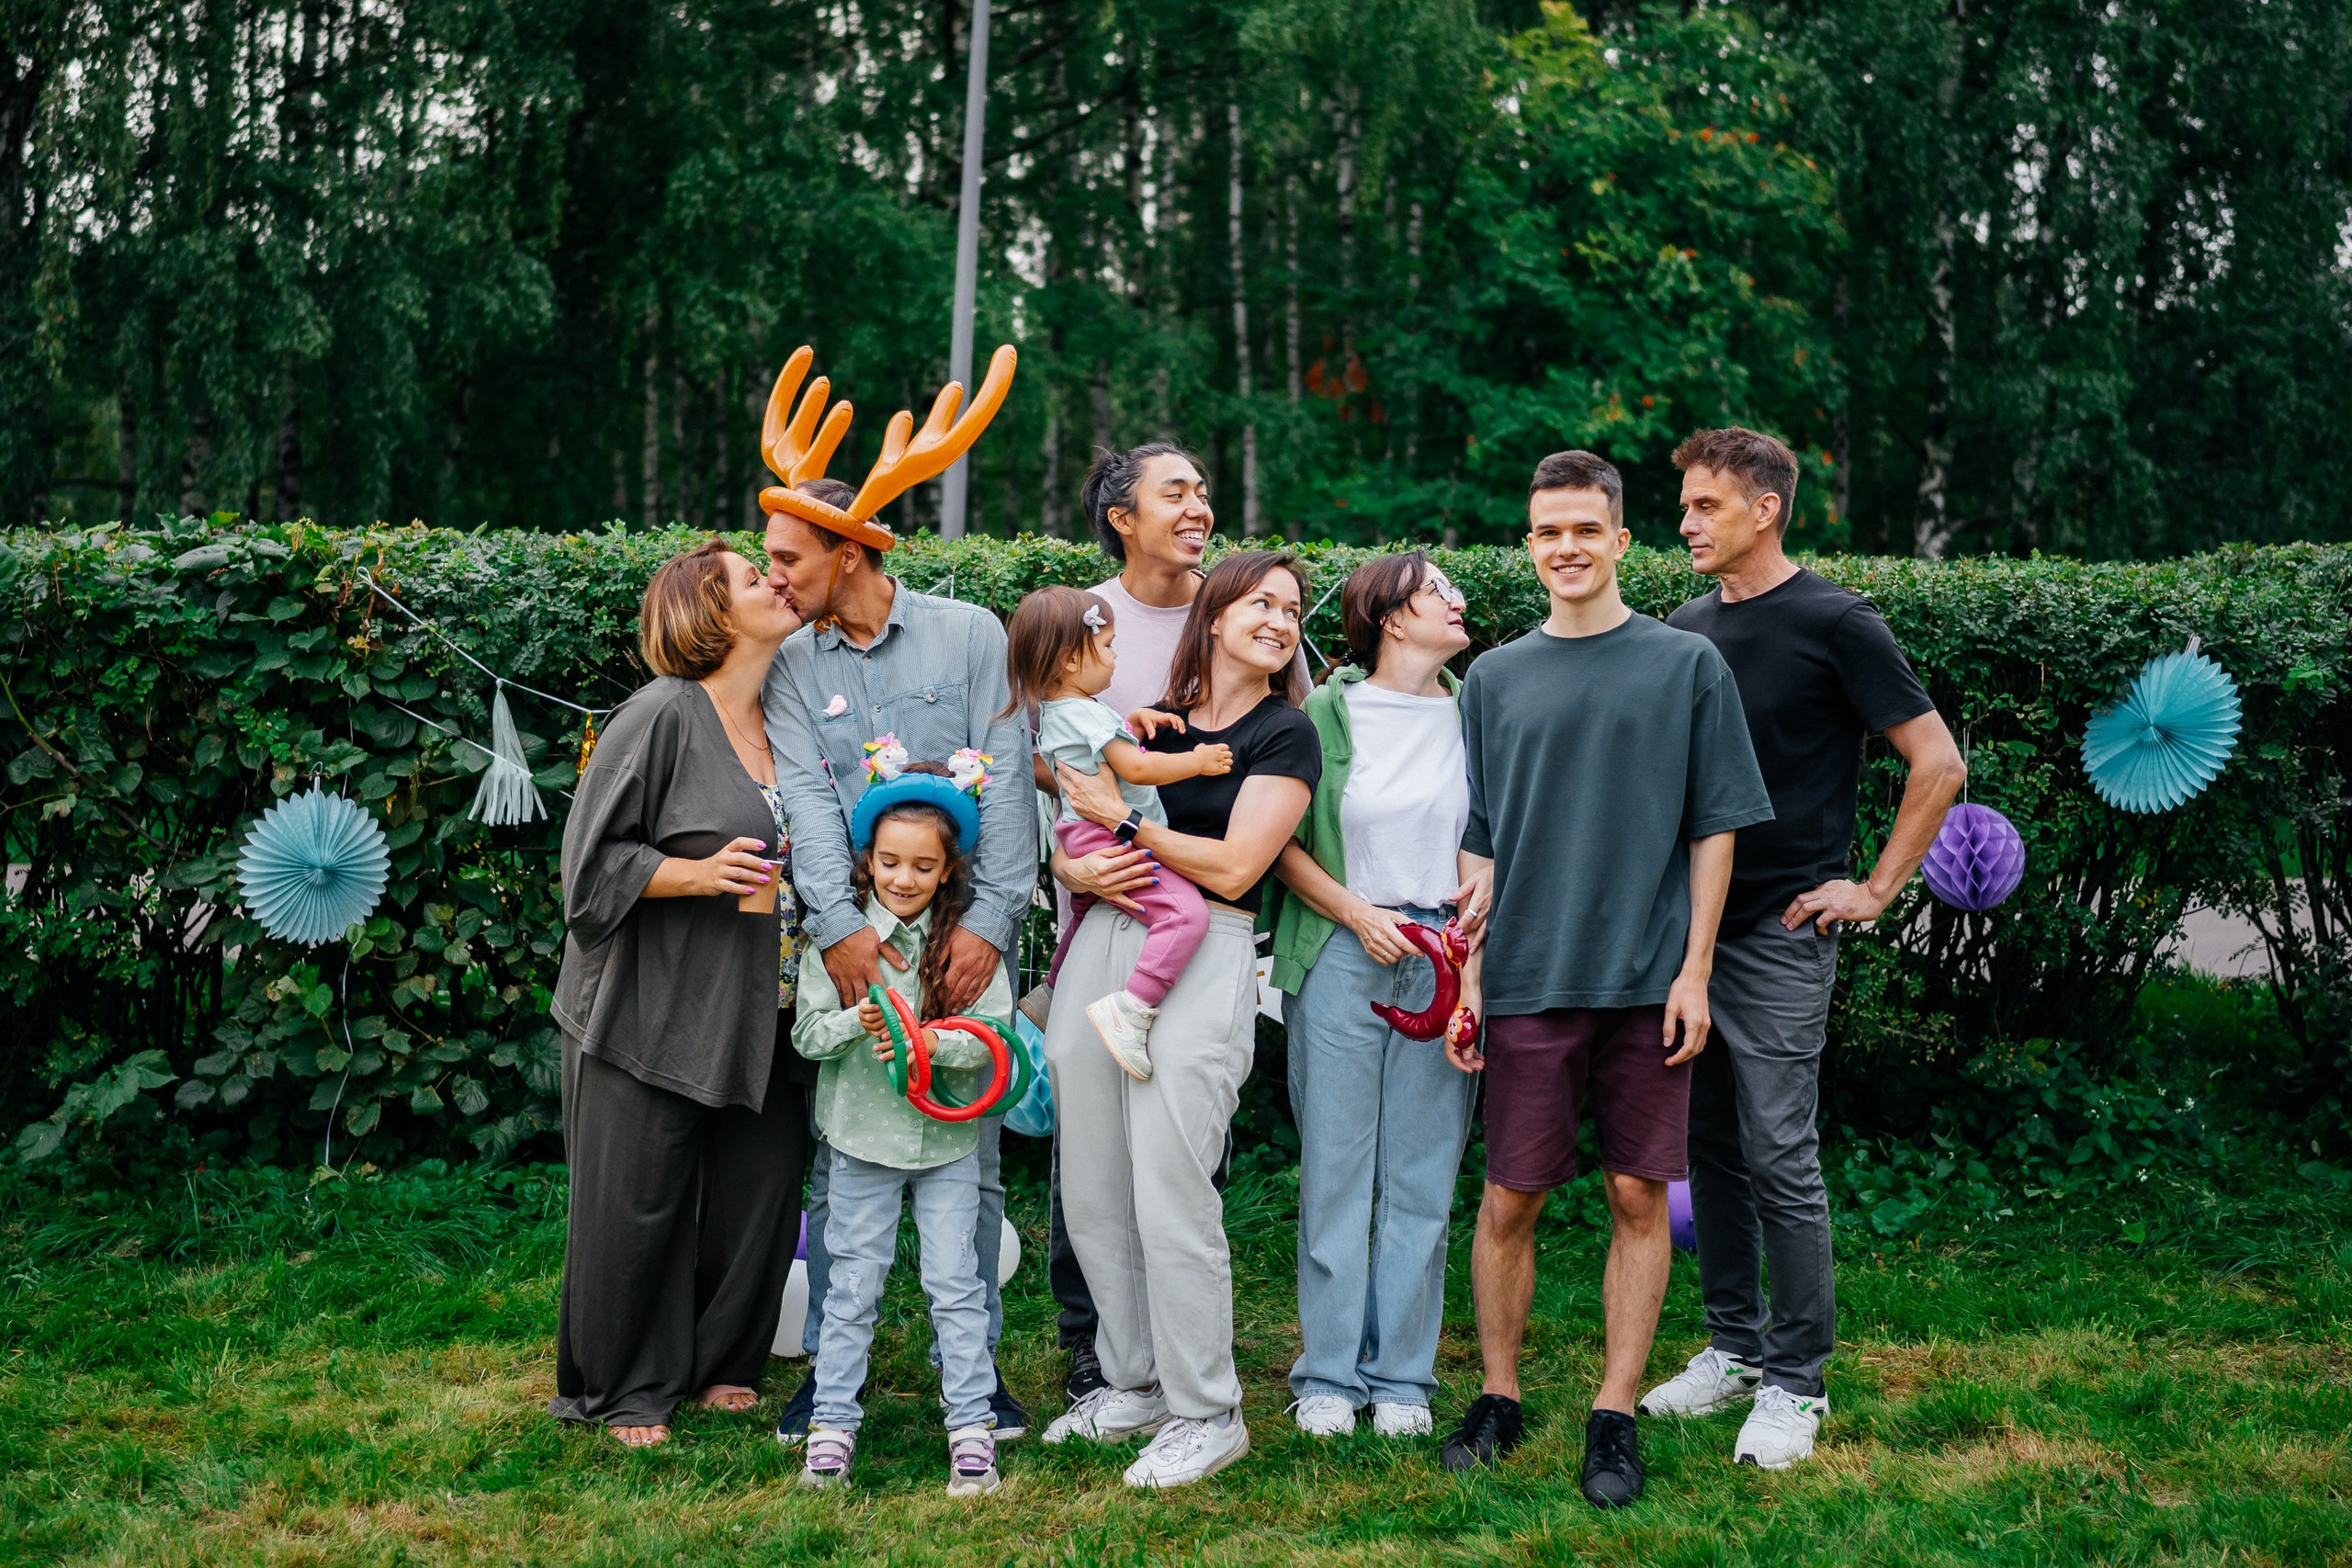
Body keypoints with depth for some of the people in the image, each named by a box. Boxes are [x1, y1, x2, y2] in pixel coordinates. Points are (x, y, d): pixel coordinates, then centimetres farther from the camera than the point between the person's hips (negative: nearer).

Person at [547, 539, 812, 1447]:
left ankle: (722, 1366, 27)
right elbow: (594, 860, -12)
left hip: (759, 1018, 7)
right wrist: (697, 873, -23)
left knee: (762, 1190, 8)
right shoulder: (661, 716, -12)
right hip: (653, 1013, -6)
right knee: (640, 1206, 2)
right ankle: (627, 1393, 17)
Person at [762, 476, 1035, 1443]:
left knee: (970, 1154, 4)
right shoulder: (792, 668, 8)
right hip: (851, 939, 2)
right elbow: (806, 801, -5)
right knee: (837, 1162, 3)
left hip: (965, 936, -1)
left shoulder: (970, 636, 2)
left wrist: (989, 920, -15)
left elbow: (1004, 782, -4)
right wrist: (838, 925, -20)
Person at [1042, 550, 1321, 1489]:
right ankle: (1133, 1384, 25)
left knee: (1170, 1199, -7)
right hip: (1102, 946, 6)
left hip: (1204, 961, -6)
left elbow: (1233, 868, -8)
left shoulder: (1285, 735, 1)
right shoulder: (1155, 718, 15)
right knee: (1092, 1194, 9)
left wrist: (1124, 822, -6)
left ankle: (1206, 1415, 7)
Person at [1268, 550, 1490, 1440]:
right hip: (1342, 955, -2)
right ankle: (1330, 1375, 11)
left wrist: (1489, 878, -1)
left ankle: (1403, 1375, 13)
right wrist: (1356, 913, -9)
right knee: (1335, 1168, 1)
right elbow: (1280, 842, 1)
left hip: (1443, 956, 2)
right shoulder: (1328, 712, 1)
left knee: (1423, 1174, 4)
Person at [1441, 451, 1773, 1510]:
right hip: (1527, 979, 1)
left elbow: (1714, 828, 3)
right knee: (1510, 1199, 3)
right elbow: (1475, 843, 10)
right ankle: (1499, 1400, 19)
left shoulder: (1687, 666, 4)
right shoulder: (1494, 679, 9)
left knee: (1639, 1197, 3)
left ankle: (1615, 1417, 12)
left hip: (1648, 982, -1)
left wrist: (1694, 970, -4)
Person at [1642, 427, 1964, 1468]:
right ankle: (1734, 1349, 23)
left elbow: (1938, 763, -8)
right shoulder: (1687, 628, 11)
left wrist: (1874, 891, -8)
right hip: (1684, 925, 7)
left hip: (1779, 934, -7)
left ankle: (1797, 1382, 4)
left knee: (1779, 1158, -5)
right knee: (1710, 1149, 12)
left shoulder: (1834, 623, -8)